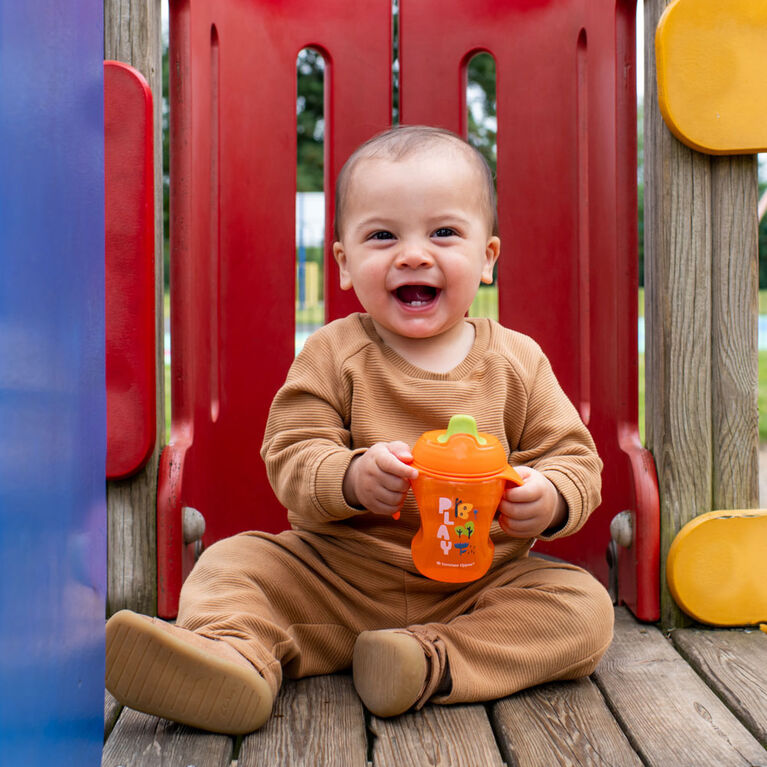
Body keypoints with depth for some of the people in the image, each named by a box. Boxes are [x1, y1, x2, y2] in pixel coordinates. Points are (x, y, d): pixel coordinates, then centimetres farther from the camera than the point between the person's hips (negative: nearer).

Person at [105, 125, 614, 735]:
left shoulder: (518, 363, -2)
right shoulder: (333, 355, -4)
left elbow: (575, 457, 0)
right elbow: (290, 456, -9)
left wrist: (551, 498, -24)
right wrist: (351, 478, -31)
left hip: (478, 586, 0)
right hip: (336, 578, 0)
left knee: (585, 608, -20)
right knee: (234, 562, -13)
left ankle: (434, 663, -30)